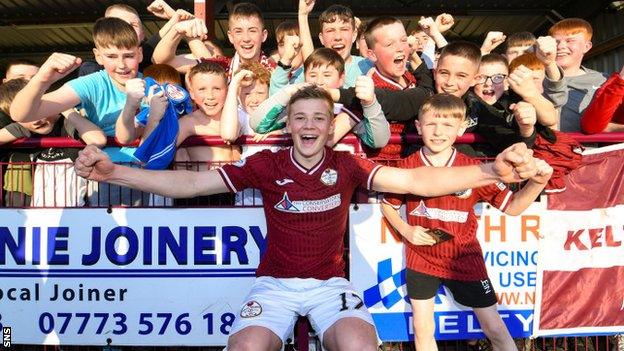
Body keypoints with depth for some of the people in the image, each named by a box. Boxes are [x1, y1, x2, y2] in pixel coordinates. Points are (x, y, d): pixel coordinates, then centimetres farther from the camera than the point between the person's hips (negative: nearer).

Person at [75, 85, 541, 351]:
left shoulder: (346, 166, -1)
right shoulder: (266, 164, -3)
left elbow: (414, 180, -13)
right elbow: (192, 183, -5)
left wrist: (489, 171, -27)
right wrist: (113, 171, -15)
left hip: (330, 283, 0)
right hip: (275, 283, 0)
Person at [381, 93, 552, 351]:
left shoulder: (473, 168, -9)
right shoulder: (408, 167, -8)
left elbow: (512, 206, -7)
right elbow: (387, 205, 6)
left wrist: (538, 182, -22)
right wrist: (405, 230, -9)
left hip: (463, 259, 0)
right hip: (421, 259, 1)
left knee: (495, 328, 9)